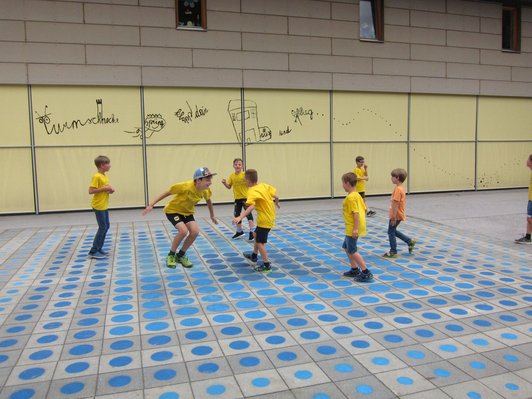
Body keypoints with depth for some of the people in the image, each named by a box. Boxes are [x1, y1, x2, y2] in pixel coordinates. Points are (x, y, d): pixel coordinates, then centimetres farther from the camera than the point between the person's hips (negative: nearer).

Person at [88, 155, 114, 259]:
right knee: (102, 227, -6)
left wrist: (109, 190, 3)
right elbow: (91, 191, -22)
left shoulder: (105, 176, 10)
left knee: (106, 226, 13)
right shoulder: (96, 177, -17)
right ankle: (93, 252, 2)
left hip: (104, 206, 9)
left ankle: (99, 249, 22)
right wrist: (104, 188, -22)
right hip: (98, 206, -9)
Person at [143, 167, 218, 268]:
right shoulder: (186, 186, -35)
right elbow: (167, 192, -22)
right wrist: (151, 205, -19)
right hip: (173, 210, -5)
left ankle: (181, 255, 9)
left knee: (195, 231, -14)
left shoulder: (206, 190, -18)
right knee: (183, 231, -26)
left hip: (187, 211, 6)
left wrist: (212, 216, 16)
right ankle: (171, 256, -2)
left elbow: (208, 201, 7)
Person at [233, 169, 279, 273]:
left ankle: (267, 266, 6)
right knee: (256, 235, 26)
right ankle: (254, 255, 43)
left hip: (264, 220, -9)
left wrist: (240, 217, -47)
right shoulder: (264, 185, -1)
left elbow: (252, 206, -38)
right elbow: (276, 196, 1)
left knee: (260, 242, 1)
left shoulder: (252, 191, -22)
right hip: (270, 216, 9)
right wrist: (276, 203, 24)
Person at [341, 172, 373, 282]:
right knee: (346, 247, 20)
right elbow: (364, 209, 14)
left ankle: (366, 273, -1)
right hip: (354, 227, 10)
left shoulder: (350, 197, -19)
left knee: (352, 251, -3)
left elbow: (356, 213, -24)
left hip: (352, 228, -10)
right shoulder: (357, 195, 10)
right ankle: (355, 269, 27)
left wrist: (355, 228, -24)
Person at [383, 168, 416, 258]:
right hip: (399, 214, 9)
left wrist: (393, 217, -22)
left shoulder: (398, 189, -22)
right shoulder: (401, 188, 9)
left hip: (396, 216, -9)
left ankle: (393, 252, 12)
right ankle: (410, 241, 24)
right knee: (393, 231, 21)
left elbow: (396, 204, -24)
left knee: (391, 232, 3)